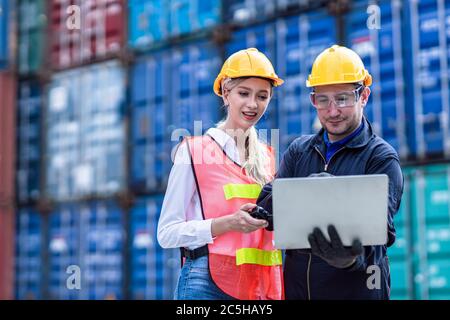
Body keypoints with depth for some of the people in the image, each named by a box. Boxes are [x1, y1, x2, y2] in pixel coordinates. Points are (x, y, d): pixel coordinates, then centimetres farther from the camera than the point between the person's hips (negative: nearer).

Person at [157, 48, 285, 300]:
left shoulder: (269, 157, 12)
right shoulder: (195, 150, -2)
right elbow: (167, 233, -6)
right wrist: (229, 223, -18)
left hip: (263, 285, 5)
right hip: (208, 282, -4)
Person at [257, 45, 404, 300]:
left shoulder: (381, 158, -6)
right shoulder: (299, 151, 7)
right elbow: (265, 207, -4)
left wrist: (351, 256, -41)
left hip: (356, 288, -4)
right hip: (295, 287, 4)